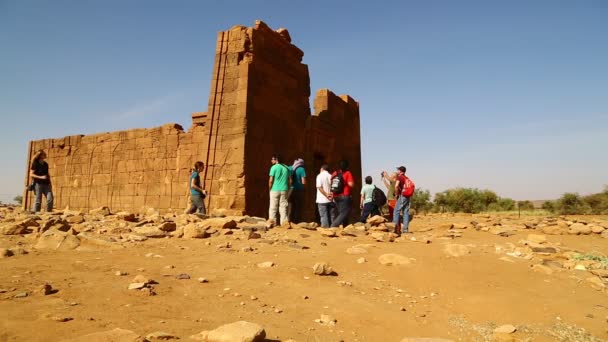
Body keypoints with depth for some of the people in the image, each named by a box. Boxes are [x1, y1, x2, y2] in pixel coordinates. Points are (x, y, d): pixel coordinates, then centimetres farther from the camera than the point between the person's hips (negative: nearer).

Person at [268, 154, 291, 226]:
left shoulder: (274, 167, -7)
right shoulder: (286, 168, 8)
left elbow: (271, 180, -10)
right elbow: (290, 181, 7)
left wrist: (269, 189, 4)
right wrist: (288, 188, 16)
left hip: (275, 190, -4)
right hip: (284, 190, 4)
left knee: (273, 207, 5)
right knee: (283, 207, 8)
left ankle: (272, 222, 7)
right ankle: (284, 222, 6)